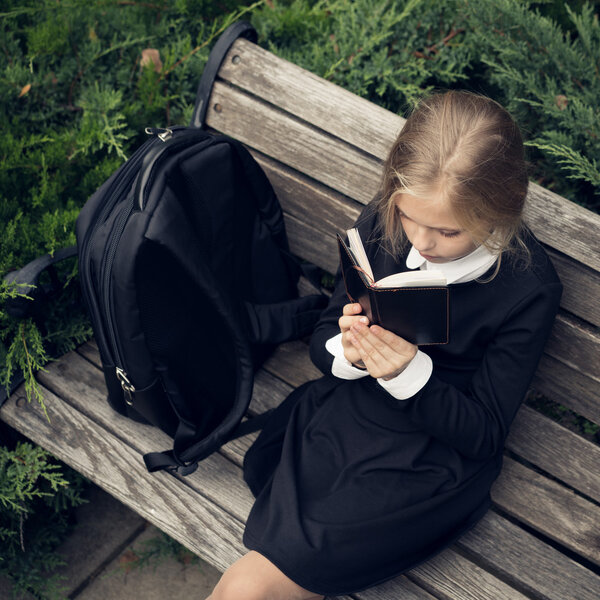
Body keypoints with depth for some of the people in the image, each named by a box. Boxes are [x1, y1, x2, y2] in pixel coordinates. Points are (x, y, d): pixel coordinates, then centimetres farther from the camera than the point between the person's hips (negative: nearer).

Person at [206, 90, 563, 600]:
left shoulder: (529, 289, -18)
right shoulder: (381, 223, -6)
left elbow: (485, 435, -12)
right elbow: (323, 340, 6)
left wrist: (411, 373, -30)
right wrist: (345, 351, -20)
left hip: (430, 461, -5)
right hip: (340, 410, 5)